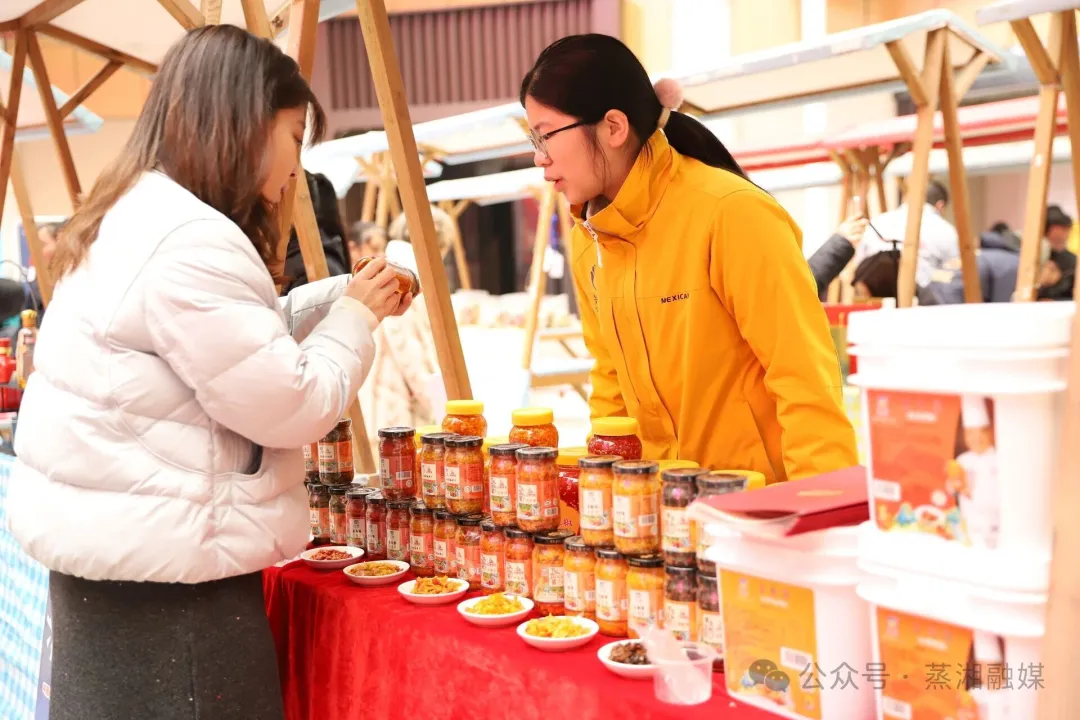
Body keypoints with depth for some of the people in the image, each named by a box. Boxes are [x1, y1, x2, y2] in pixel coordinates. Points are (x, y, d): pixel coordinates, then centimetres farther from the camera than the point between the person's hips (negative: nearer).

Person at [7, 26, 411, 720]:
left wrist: (339, 296, 11)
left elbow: (237, 336, 17)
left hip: (110, 545, 10)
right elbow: (290, 407, -20)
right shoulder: (191, 242, -23)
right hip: (160, 570, -10)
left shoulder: (133, 219, 10)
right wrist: (354, 316, -5)